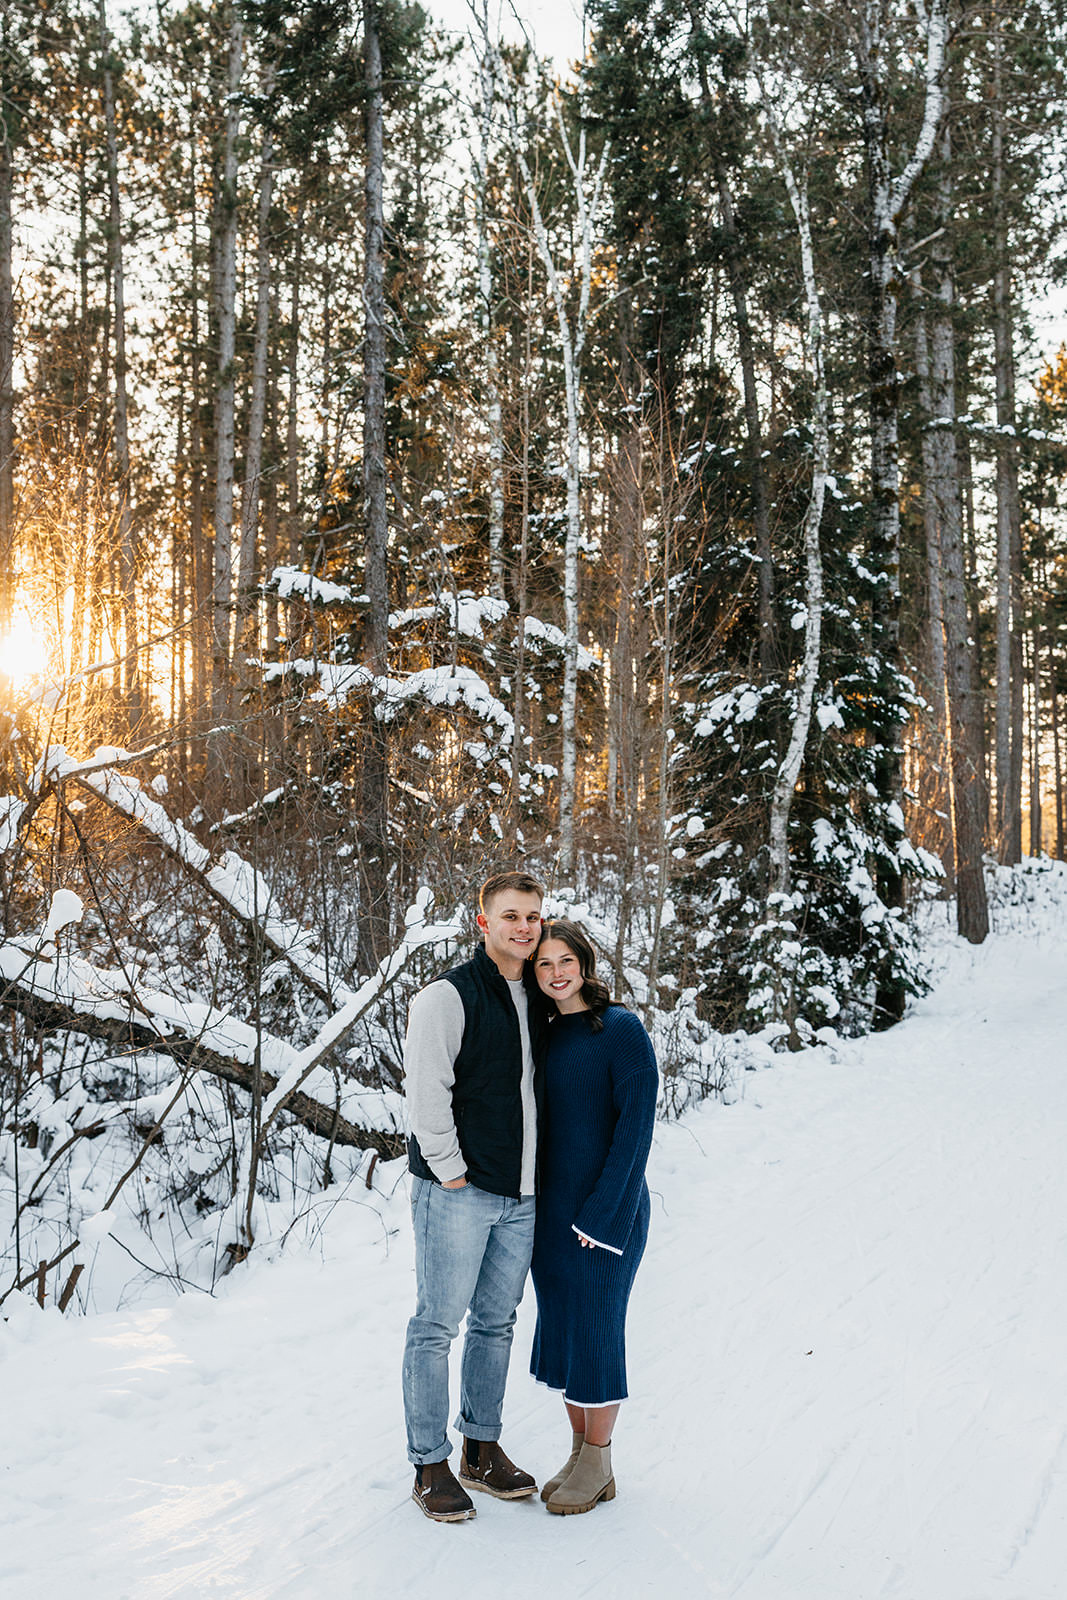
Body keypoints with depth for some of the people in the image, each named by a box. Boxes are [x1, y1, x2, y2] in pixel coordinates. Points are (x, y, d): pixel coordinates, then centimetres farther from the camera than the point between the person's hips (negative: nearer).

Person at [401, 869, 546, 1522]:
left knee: (497, 1322, 14)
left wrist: (539, 1171, 14)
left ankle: (482, 1450, 27)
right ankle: (431, 1465, 12)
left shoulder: (538, 1001, 12)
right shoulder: (448, 996, -10)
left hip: (521, 1196, 7)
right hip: (457, 1194, -7)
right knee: (438, 1326, 1)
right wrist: (451, 1172, -14)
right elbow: (427, 1090, -14)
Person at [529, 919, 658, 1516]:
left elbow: (636, 1124, -15)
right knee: (560, 1326, 12)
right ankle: (581, 1453, 27)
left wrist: (602, 1212, -17)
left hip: (607, 1209, -6)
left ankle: (599, 1468, 17)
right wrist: (531, 1207, 5)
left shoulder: (621, 1030, -11)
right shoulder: (544, 1036, 8)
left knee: (594, 1331, 1)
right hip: (549, 1208, 7)